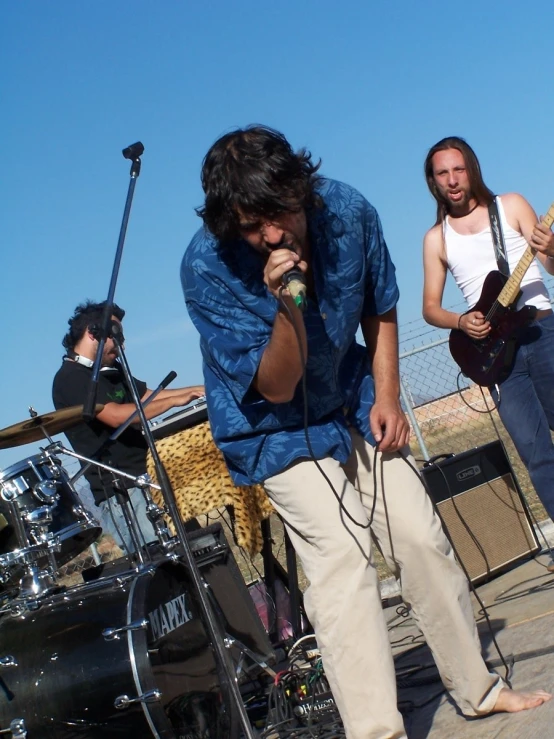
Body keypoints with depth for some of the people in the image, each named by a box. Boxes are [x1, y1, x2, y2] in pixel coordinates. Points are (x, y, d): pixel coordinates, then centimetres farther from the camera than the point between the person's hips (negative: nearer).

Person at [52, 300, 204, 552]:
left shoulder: (111, 370, 15)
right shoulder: (70, 379, -13)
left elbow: (148, 397, 21)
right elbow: (116, 416, -23)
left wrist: (200, 389, 10)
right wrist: (173, 401, -17)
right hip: (117, 490, -9)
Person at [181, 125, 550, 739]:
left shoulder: (348, 211, -17)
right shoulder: (206, 268, -28)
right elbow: (278, 387, -25)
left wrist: (387, 398, -4)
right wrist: (287, 303, -41)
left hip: (352, 401, 4)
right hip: (274, 425, -4)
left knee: (421, 538, 2)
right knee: (340, 559, -17)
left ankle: (477, 689, 19)